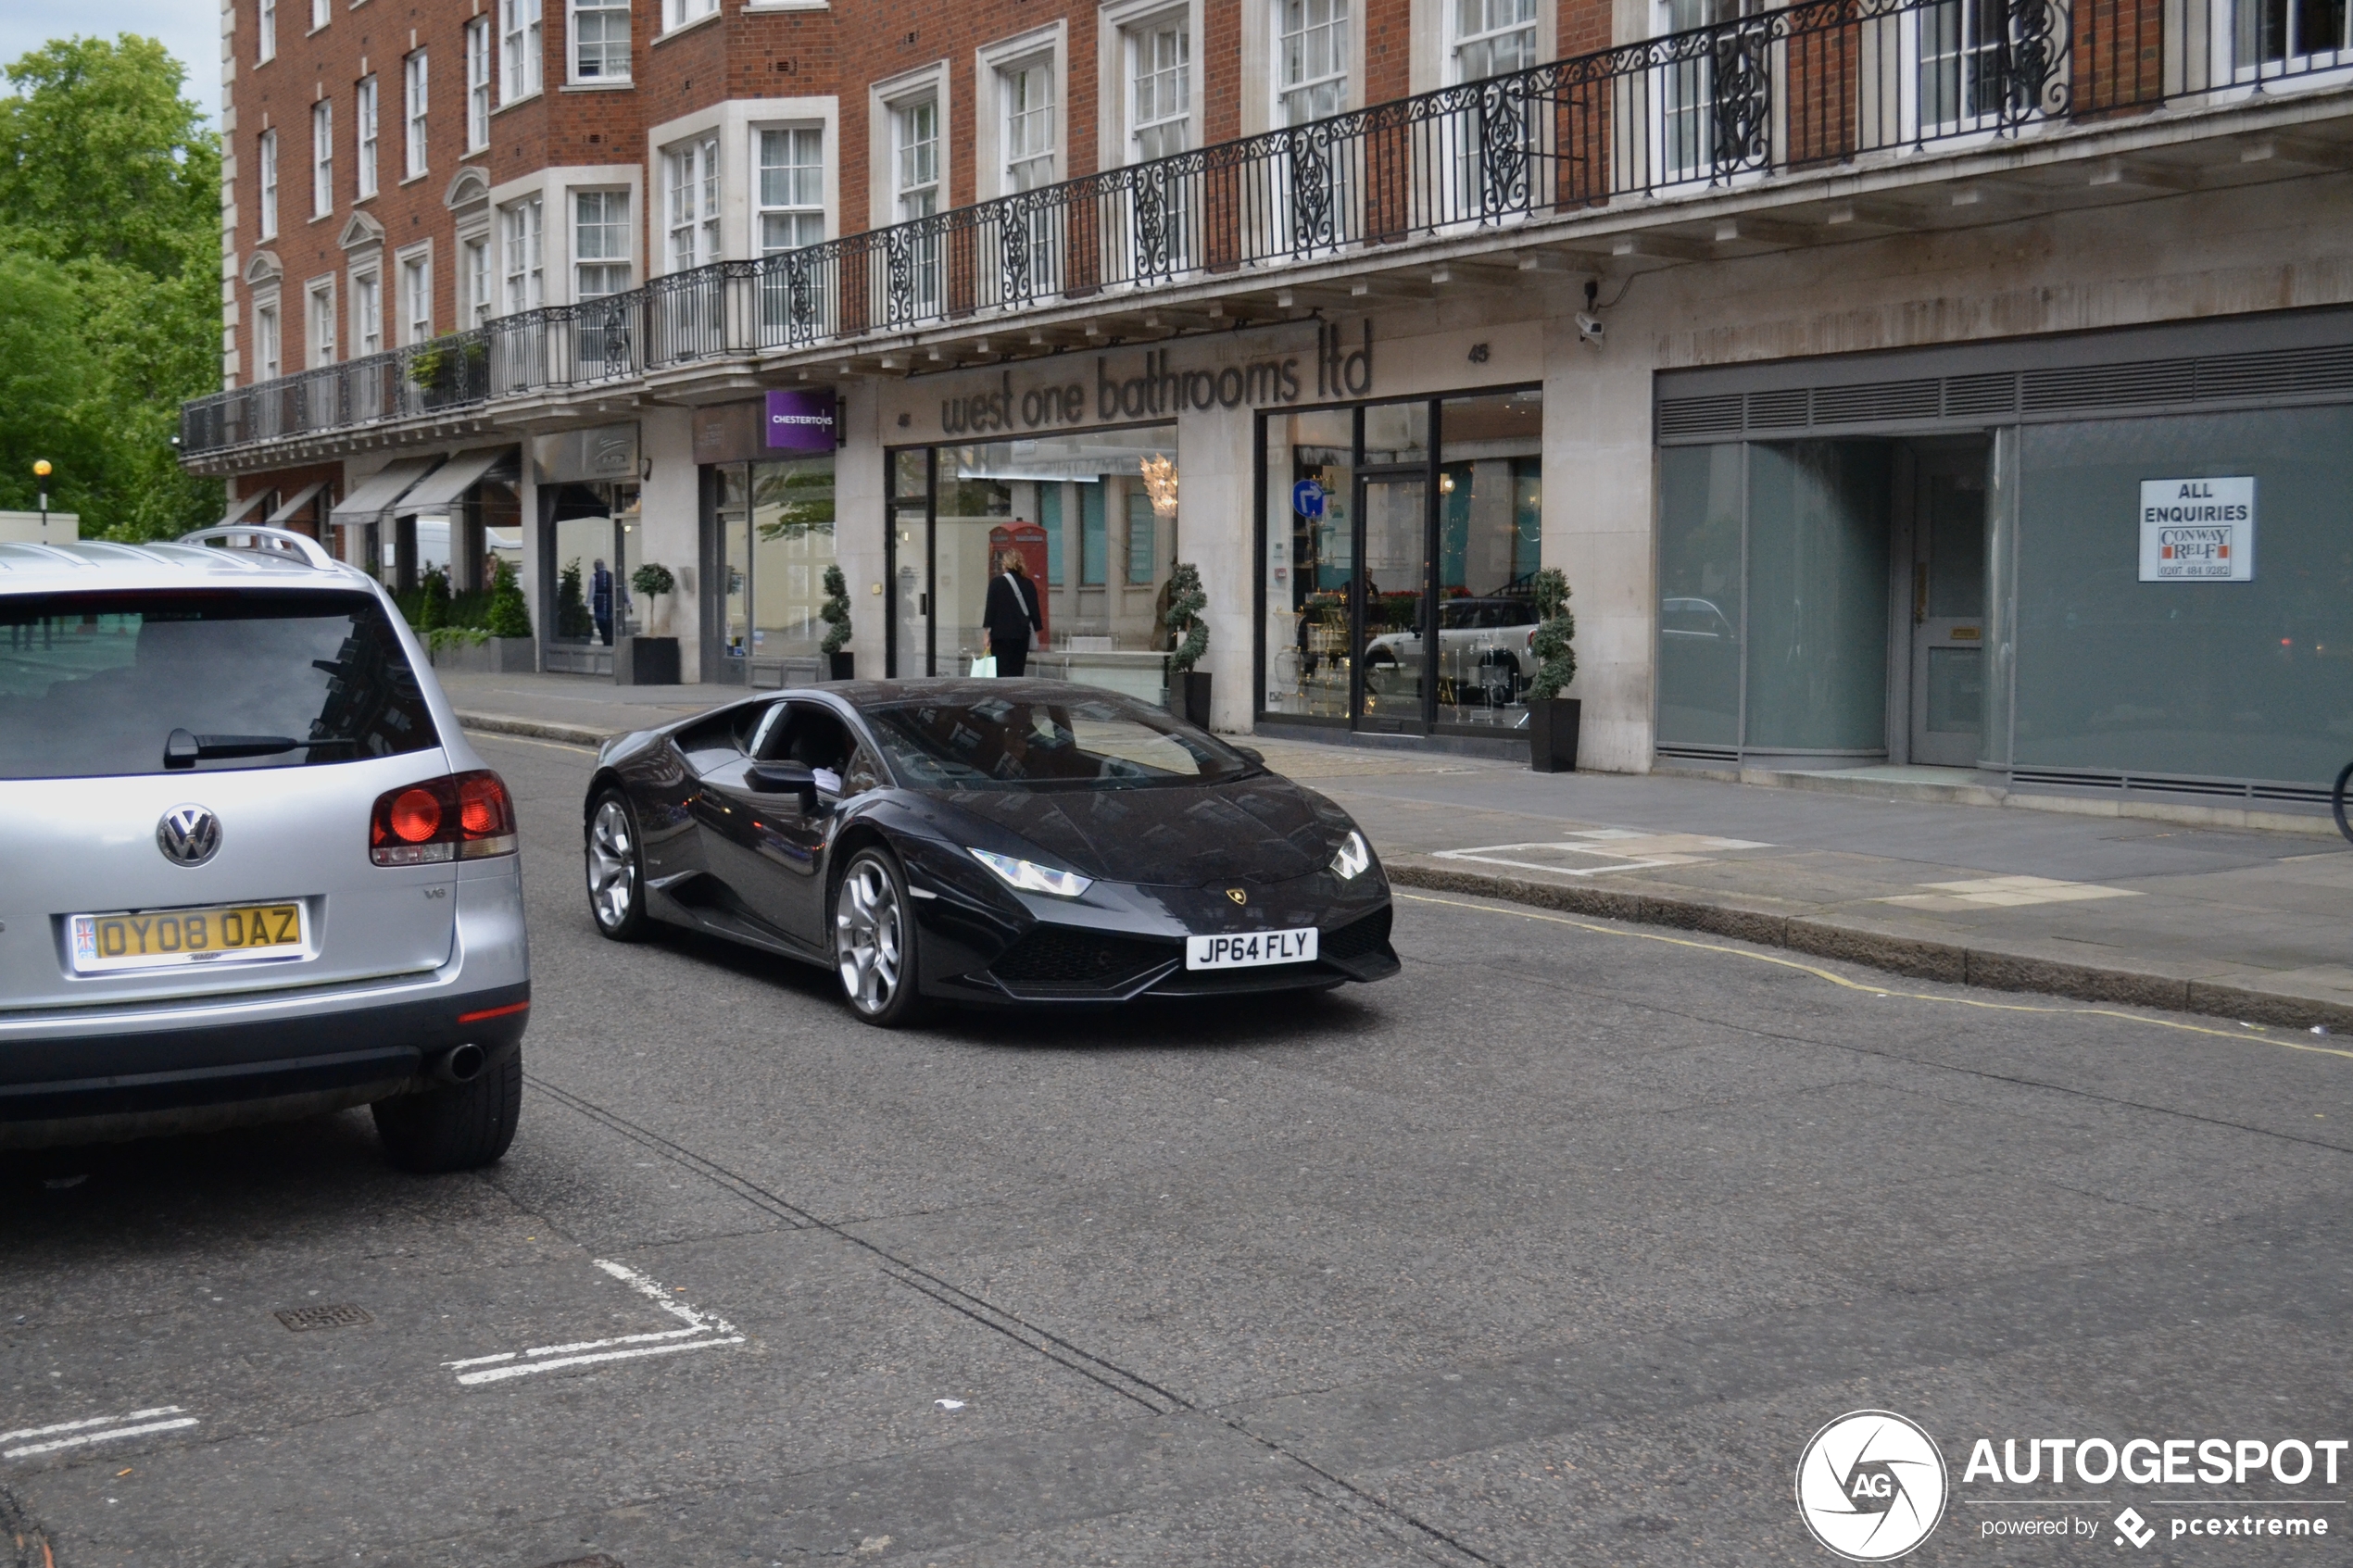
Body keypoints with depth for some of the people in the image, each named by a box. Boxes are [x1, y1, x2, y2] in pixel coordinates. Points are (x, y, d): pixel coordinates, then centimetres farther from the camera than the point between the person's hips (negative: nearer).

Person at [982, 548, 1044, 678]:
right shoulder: (1028, 584, 6)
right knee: (1018, 671, 7)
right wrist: (1038, 629, 14)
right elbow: (1034, 609, 7)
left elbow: (990, 608, -5)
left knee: (1002, 672, -3)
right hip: (1022, 634, 4)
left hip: (1001, 634, -4)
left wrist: (987, 632, -1)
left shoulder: (996, 582, -5)